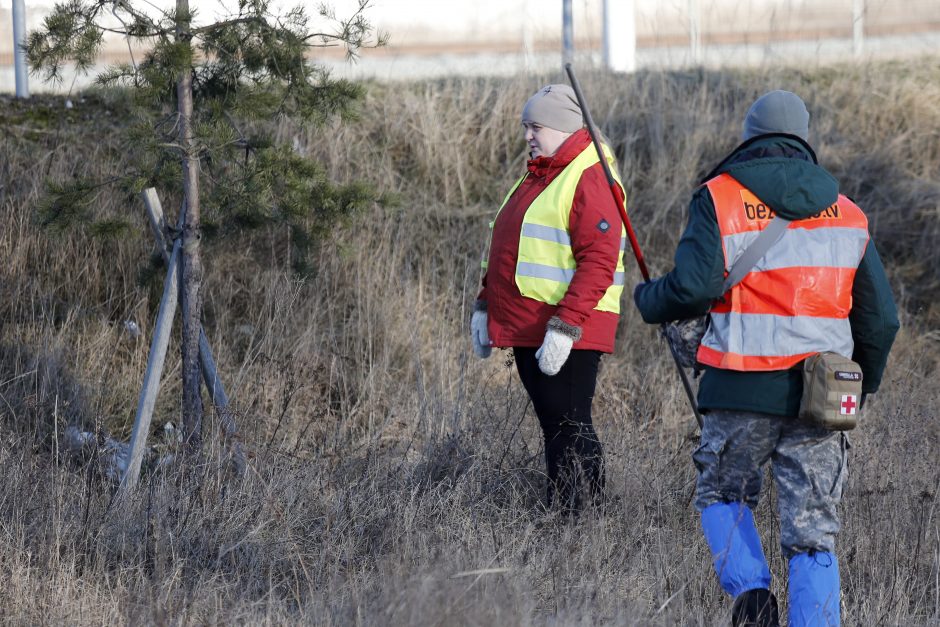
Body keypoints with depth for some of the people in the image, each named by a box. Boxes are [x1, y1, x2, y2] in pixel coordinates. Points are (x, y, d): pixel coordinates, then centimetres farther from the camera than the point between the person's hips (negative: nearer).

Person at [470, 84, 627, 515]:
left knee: (568, 431, -9)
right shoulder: (537, 177, 19)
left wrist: (564, 327, -25)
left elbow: (598, 263, -21)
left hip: (565, 334, -10)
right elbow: (506, 252, 28)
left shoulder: (590, 180, -13)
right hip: (528, 330, 10)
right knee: (555, 430, 11)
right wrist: (486, 306, 21)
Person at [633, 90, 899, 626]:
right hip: (819, 397, 2)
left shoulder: (721, 198, -1)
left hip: (744, 388, -2)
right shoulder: (847, 214, 11)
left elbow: (694, 287, -13)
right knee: (813, 531, 5)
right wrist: (863, 382, 29)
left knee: (723, 494, 19)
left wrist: (649, 300, 9)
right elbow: (880, 316, 13)